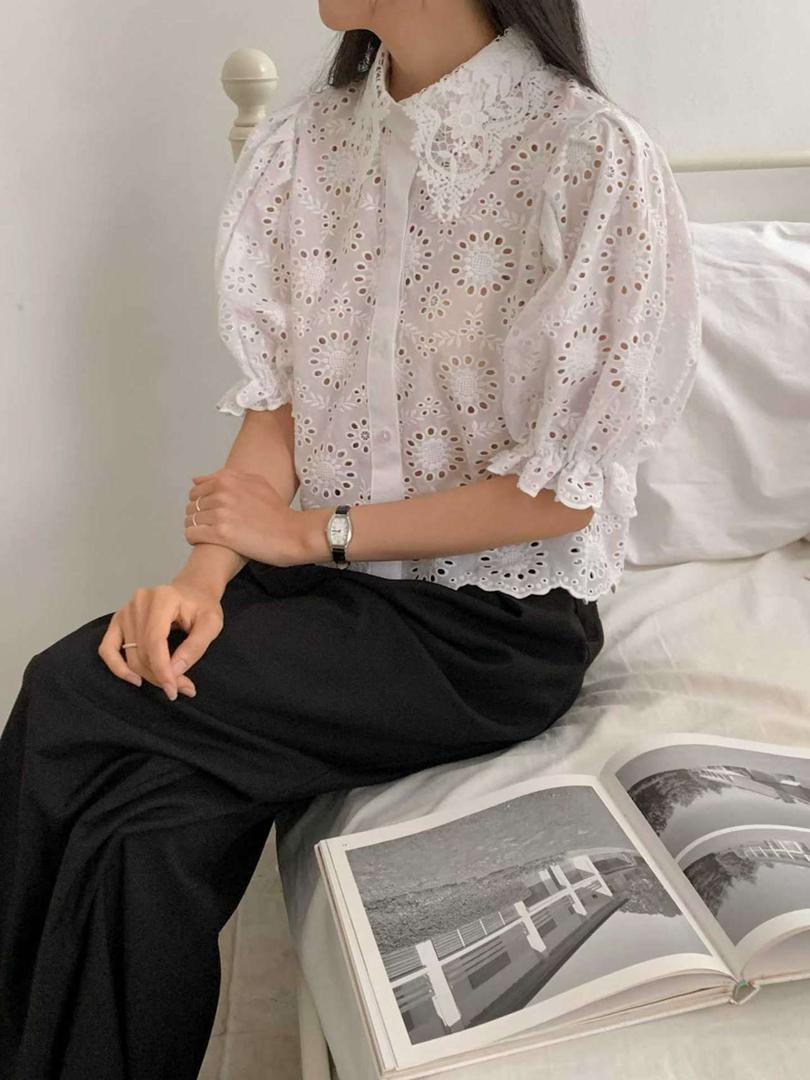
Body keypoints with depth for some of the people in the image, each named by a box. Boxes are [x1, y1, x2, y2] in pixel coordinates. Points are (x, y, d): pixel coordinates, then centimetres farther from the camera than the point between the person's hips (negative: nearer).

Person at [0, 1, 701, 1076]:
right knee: (147, 836, -21)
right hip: (322, 581, 5)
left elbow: (558, 493, -14)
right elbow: (276, 400, 4)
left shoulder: (593, 159, -15)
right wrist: (207, 572, -13)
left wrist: (313, 529, -11)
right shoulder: (307, 141, 4)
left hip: (496, 625, -5)